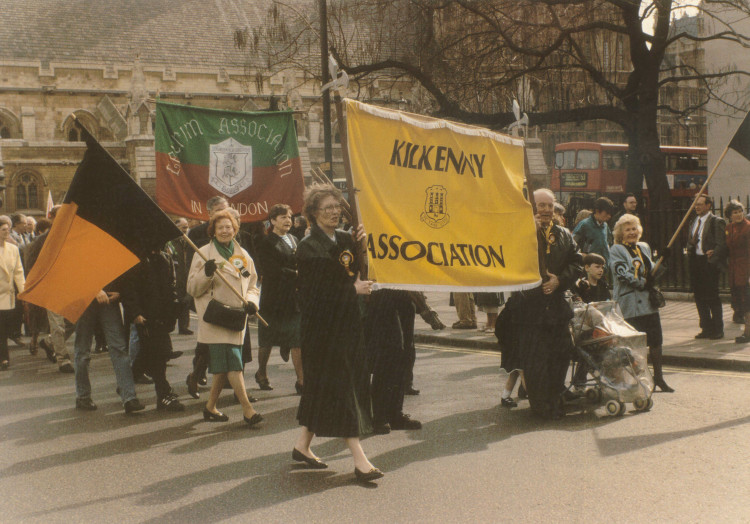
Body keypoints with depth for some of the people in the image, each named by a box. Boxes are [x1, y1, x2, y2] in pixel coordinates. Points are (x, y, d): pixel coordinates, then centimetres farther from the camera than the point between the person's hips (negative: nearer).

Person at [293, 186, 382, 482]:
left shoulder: (344, 240, 11)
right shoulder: (309, 247, -11)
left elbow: (357, 272, 11)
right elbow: (317, 288, -16)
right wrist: (352, 288, -12)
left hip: (347, 322, 8)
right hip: (322, 326, -7)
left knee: (320, 385, 13)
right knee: (339, 386, -8)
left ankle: (303, 445, 26)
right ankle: (359, 460, -8)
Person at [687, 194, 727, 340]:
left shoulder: (717, 222, -8)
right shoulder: (694, 222, 16)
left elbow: (721, 244, -12)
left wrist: (712, 259, -18)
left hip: (709, 262, -7)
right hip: (695, 261, 7)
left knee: (712, 297, -3)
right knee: (699, 296, 10)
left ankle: (718, 330, 8)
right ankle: (707, 329, 20)